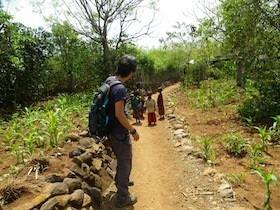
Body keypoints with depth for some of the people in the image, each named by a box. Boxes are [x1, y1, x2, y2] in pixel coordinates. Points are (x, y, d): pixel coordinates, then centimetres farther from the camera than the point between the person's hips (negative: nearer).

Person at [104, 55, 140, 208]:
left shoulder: (109, 80, 3)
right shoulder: (119, 88, -26)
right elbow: (119, 114, -26)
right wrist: (133, 131, -15)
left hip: (112, 130, 9)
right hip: (119, 132, -9)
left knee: (121, 158, 29)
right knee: (125, 162, 7)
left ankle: (120, 180, 51)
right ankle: (122, 198, 21)